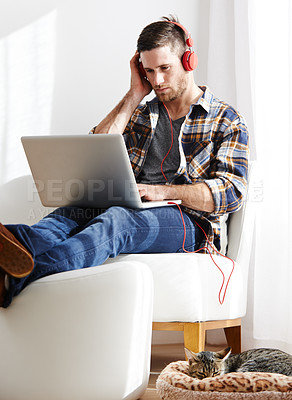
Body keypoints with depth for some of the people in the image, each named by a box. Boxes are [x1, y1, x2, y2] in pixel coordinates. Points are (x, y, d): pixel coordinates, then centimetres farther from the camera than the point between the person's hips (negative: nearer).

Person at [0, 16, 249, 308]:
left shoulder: (227, 121, 11)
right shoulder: (141, 115, 27)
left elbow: (232, 191, -4)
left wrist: (164, 191, -17)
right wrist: (135, 95, 12)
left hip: (188, 222, -5)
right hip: (134, 213, 5)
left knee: (117, 220, -37)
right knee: (72, 211, -29)